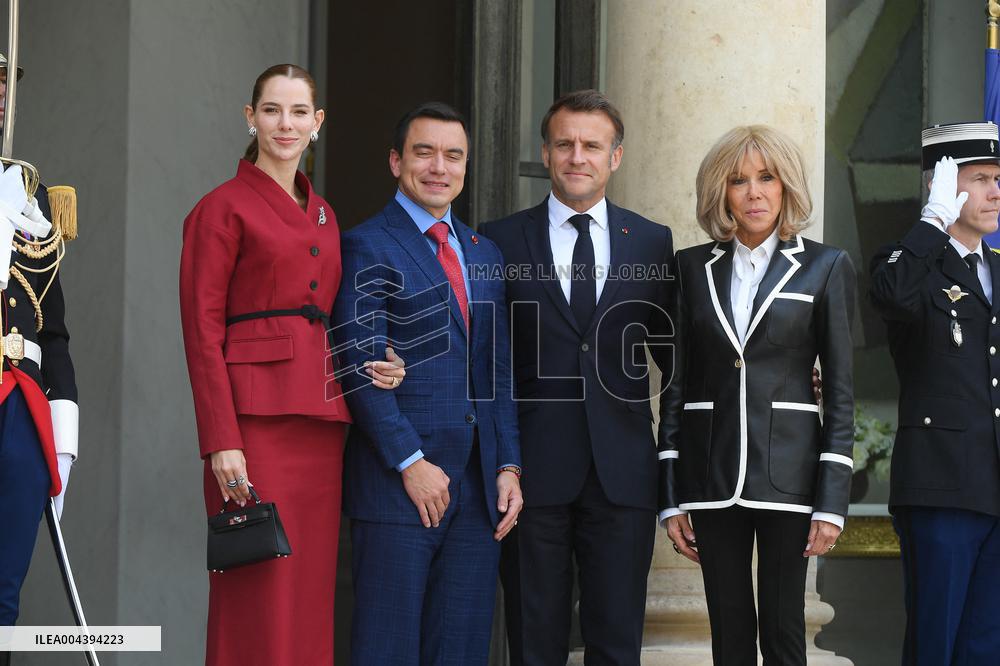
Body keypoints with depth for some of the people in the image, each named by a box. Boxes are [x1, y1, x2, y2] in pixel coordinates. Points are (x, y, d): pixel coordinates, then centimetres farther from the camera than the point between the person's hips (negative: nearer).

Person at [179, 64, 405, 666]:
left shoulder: (323, 215, 19)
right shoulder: (223, 208, -1)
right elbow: (202, 330, -7)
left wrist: (369, 367, 1)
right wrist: (221, 441, -15)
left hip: (322, 421, 7)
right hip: (256, 419, -7)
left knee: (310, 599, 6)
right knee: (257, 601, -8)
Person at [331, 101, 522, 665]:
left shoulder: (486, 254, 18)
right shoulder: (367, 248, -2)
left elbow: (500, 372, 17)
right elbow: (362, 366, -10)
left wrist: (509, 467, 7)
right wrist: (411, 462, -14)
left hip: (478, 490, 6)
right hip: (398, 487, -6)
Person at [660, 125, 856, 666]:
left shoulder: (825, 267, 2)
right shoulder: (693, 267, 9)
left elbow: (841, 391, 1)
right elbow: (677, 384, 10)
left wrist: (832, 501, -6)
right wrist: (671, 498, 4)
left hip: (787, 472, -2)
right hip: (711, 473, 2)